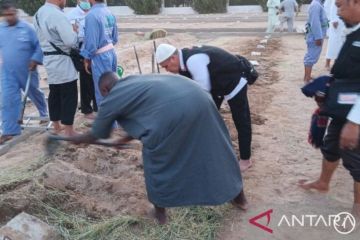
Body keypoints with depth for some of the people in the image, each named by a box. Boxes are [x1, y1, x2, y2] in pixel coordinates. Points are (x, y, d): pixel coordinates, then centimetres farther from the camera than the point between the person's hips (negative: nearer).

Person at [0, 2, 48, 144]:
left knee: (34, 93, 18)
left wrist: (35, 59, -17)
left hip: (27, 70, -2)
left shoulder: (27, 28, -10)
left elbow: (39, 45, -9)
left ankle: (44, 114, 46)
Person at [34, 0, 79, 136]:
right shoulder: (57, 15, -20)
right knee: (69, 96, -2)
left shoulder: (39, 13, 10)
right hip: (62, 61, -9)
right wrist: (74, 32, -3)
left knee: (54, 94, 16)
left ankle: (56, 127, 27)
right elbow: (71, 41, -22)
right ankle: (69, 131, 4)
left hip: (49, 59, 9)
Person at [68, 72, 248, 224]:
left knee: (155, 157, 18)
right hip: (199, 99, 8)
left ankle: (160, 210, 33)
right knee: (215, 148, 22)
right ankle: (239, 197, 42)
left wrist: (78, 139, 51)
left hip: (173, 111, -7)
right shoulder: (135, 82, 35)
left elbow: (97, 135, 30)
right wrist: (125, 139, 57)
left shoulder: (111, 99, 16)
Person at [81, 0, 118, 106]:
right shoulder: (109, 13, 5)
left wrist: (87, 58, -4)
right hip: (111, 53, 8)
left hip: (100, 57, -8)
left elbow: (91, 41, -17)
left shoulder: (92, 15, -18)